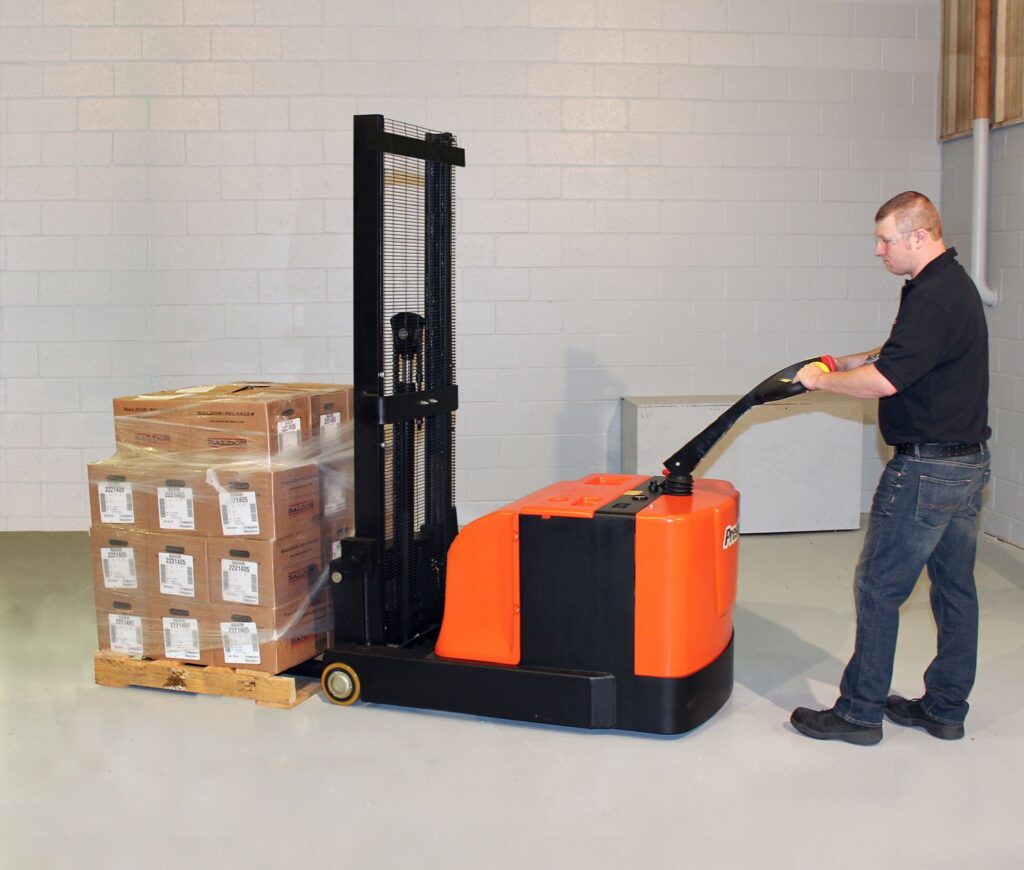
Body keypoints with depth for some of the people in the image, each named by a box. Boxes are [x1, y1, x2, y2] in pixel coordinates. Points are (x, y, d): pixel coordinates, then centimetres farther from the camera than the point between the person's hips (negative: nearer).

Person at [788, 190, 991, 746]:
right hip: (968, 460, 10)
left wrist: (823, 381, -10)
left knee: (879, 587, -2)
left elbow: (884, 381, -26)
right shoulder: (953, 284, 13)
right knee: (954, 586, 13)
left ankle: (859, 711, 5)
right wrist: (849, 361, 16)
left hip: (927, 467, -10)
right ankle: (946, 709, 23)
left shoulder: (933, 298, -21)